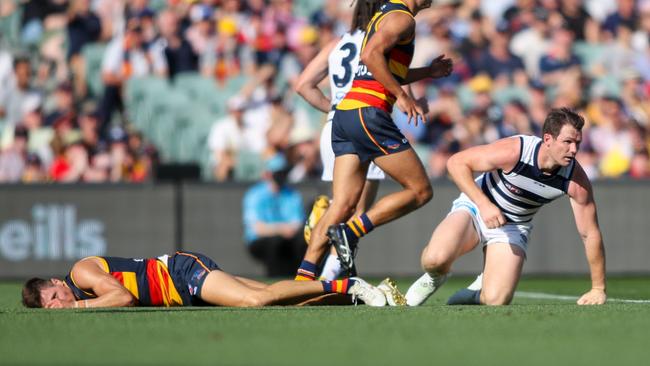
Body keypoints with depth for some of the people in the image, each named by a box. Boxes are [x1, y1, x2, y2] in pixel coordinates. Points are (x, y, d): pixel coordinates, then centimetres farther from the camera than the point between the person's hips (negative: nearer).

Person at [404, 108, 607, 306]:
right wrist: (484, 205, -33)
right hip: (476, 207, -2)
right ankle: (435, 277, 8)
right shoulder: (513, 151, -30)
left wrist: (598, 289, -11)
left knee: (497, 300, -21)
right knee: (436, 258, -32)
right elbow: (456, 162, -22)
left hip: (514, 226, 2)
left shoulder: (576, 180, -22)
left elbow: (590, 234, -12)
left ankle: (481, 291, 19)